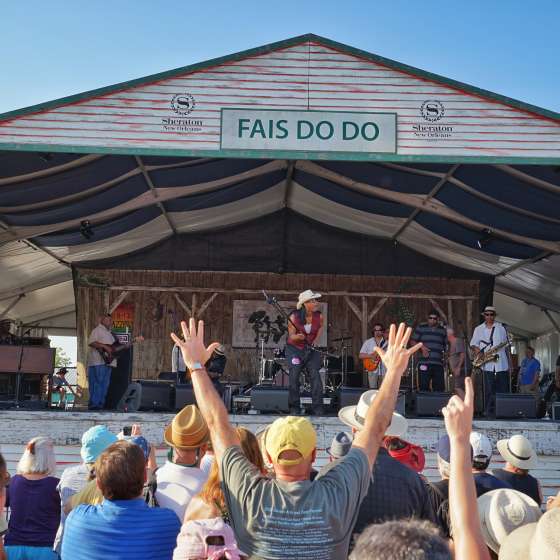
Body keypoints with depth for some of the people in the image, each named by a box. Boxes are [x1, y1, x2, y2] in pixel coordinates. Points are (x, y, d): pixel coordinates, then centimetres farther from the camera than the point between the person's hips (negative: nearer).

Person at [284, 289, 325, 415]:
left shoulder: (319, 316, -7)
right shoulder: (294, 317, -14)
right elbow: (291, 336, -11)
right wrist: (298, 337, -33)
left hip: (312, 349, 2)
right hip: (294, 349, -2)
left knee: (315, 375, -11)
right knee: (294, 377, -9)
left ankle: (318, 408, -6)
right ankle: (294, 408, 2)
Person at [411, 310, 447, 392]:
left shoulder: (443, 330, 14)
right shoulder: (421, 328, 7)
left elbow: (445, 345, 23)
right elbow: (413, 341, 7)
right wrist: (421, 347, -8)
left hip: (438, 364, 2)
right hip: (424, 363, -2)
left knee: (439, 388, 0)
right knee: (423, 388, -4)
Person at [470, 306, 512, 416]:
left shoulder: (501, 328, 10)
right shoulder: (479, 329, 10)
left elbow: (507, 346, 12)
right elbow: (473, 344, 11)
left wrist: (510, 363, 8)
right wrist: (477, 350, -12)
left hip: (502, 364, 1)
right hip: (487, 364, -1)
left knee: (503, 388, 1)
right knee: (488, 389, -4)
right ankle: (488, 410, -2)